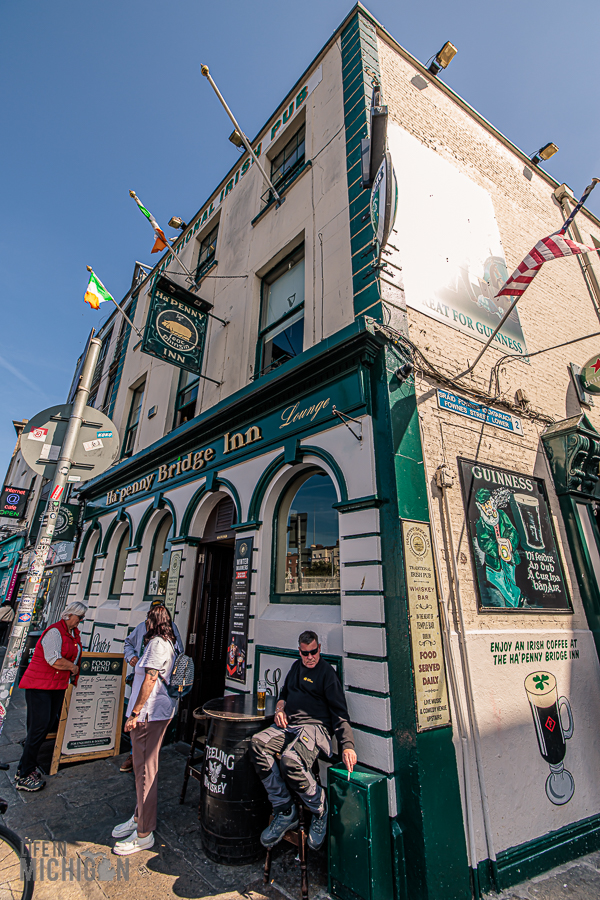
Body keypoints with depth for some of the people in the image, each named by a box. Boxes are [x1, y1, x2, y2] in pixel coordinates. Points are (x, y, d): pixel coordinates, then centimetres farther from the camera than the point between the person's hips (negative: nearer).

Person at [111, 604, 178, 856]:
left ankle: (144, 835, 14)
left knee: (145, 769, 2)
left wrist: (134, 713, -19)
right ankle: (140, 818, 37)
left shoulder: (157, 643, -18)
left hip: (149, 713, -10)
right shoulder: (169, 643, 11)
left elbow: (150, 679, -22)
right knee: (142, 767, 21)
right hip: (158, 711, 10)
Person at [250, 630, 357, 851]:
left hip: (314, 726, -6)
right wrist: (280, 709, 10)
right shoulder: (296, 667, 19)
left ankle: (320, 810, -4)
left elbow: (340, 713, -6)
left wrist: (347, 746, -18)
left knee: (291, 761, -34)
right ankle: (284, 811, -10)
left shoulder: (327, 672, 0)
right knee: (257, 744, -22)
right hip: (288, 725, 6)